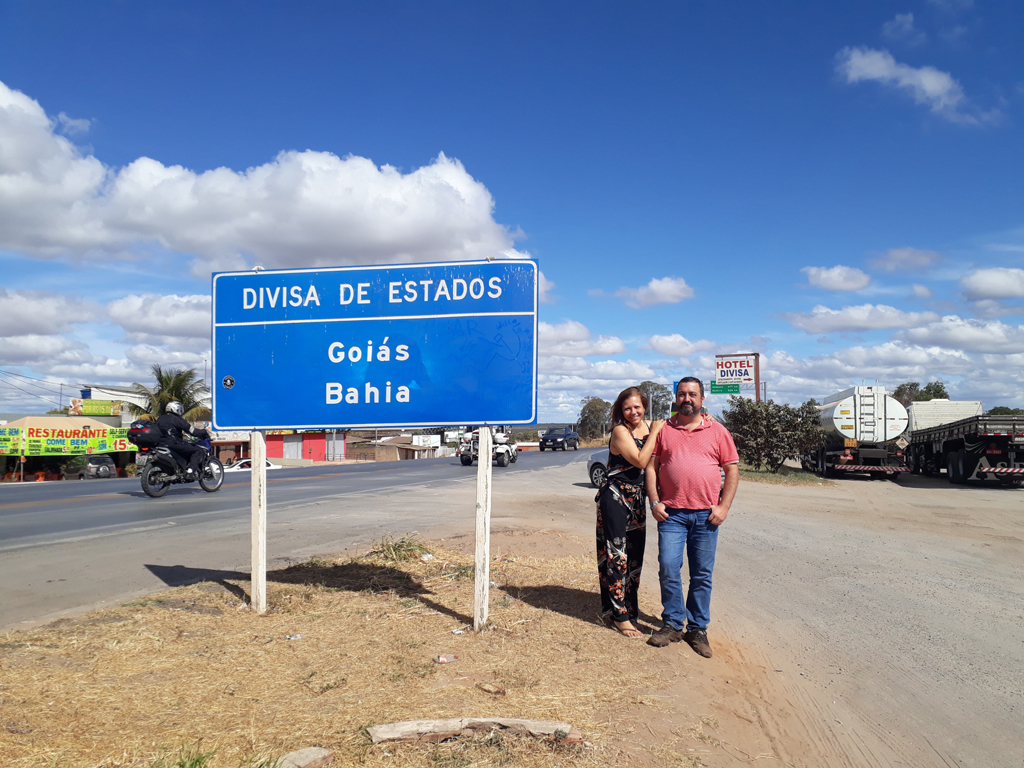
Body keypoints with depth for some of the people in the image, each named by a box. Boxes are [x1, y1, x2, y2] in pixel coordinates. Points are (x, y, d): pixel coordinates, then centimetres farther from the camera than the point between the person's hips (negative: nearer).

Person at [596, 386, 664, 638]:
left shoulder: (646, 427, 7)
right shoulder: (620, 431, -14)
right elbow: (641, 460, -21)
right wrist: (654, 432, -15)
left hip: (636, 498, 8)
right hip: (614, 496, -8)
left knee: (634, 554, 13)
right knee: (617, 555, -5)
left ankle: (629, 606, 26)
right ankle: (620, 616, -1)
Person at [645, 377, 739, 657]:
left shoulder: (717, 432, 6)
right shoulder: (663, 430, 8)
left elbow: (732, 470, 6)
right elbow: (651, 466, 7)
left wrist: (723, 506, -3)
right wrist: (654, 502, -2)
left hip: (706, 515, 0)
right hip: (671, 513, 0)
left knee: (702, 574, 6)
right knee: (668, 569, -2)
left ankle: (697, 628, 18)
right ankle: (672, 624, 13)